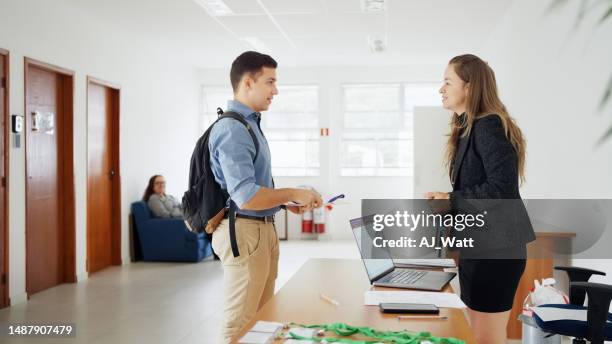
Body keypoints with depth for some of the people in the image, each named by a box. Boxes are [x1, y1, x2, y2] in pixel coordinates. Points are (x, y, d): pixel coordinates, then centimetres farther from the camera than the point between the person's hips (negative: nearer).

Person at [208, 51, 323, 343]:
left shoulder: (250, 124, 15)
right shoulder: (233, 129, -18)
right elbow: (246, 197, -26)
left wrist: (286, 202, 10)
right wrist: (293, 193, -14)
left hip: (263, 230, 10)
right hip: (244, 232, -10)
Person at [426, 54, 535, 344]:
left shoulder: (489, 126, -15)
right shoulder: (468, 128, 14)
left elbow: (502, 188, -23)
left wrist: (450, 200, -17)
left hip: (494, 249, -10)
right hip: (475, 246, 10)